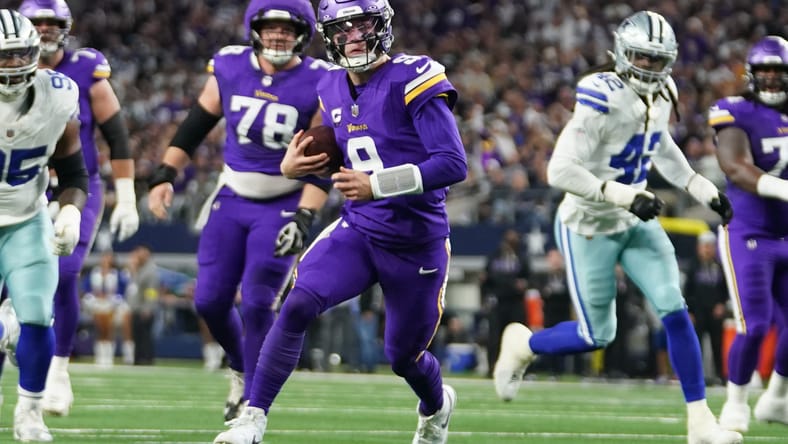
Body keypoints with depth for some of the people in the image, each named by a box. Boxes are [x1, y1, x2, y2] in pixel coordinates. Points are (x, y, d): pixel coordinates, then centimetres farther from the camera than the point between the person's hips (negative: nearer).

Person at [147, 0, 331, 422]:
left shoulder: (318, 85, -13)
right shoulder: (230, 68, -3)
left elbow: (321, 162, -12)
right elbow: (195, 126, 8)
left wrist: (304, 217, -20)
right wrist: (164, 176, 2)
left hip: (281, 207, -4)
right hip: (231, 200, 4)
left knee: (256, 303, -11)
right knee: (209, 301, 2)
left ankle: (253, 399, 4)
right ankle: (241, 369, 30)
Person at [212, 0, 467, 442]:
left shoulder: (412, 81, -17)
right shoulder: (333, 91, 4)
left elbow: (454, 164, -24)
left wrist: (376, 186, -30)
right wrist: (293, 166, -2)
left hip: (416, 244, -4)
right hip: (358, 231, 4)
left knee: (404, 356, 12)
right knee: (297, 306, -21)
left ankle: (437, 407, 48)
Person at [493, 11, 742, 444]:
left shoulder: (660, 96, -1)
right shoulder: (603, 101, -26)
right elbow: (560, 171, -30)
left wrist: (706, 192, 16)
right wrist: (626, 197, -33)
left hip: (636, 224, 6)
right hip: (589, 228, -6)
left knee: (675, 311, -8)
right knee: (596, 335, 2)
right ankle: (522, 346, 33)